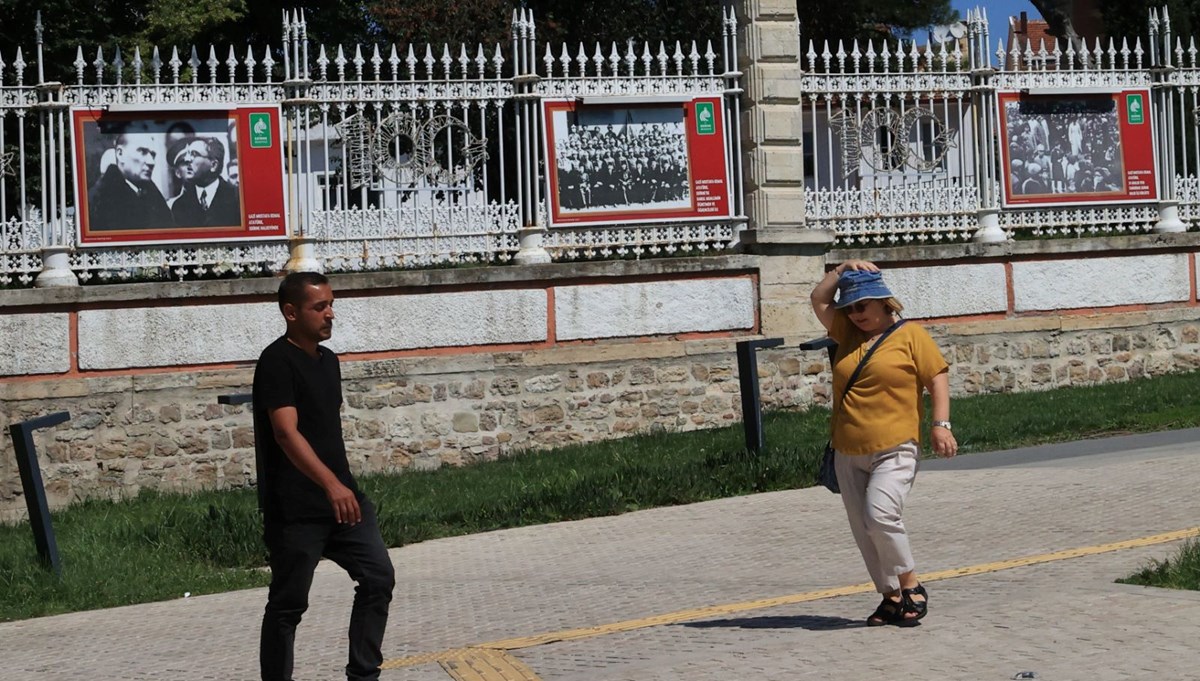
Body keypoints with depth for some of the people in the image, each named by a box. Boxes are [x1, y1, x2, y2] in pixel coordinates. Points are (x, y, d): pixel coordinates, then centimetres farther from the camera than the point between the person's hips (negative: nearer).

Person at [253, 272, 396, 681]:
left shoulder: (328, 360, 12)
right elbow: (286, 433, -27)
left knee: (378, 576, 4)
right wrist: (331, 484, -38)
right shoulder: (276, 362, -15)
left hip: (341, 497, 8)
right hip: (294, 510, -8)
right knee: (289, 602, 1)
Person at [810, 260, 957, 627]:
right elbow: (819, 300, 17)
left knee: (881, 514, -22)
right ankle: (892, 596, 13)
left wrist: (941, 424, -10)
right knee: (862, 529, 4)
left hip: (894, 450, -6)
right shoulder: (848, 333, 15)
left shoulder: (911, 335, 1)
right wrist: (842, 270, 10)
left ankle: (911, 586, -6)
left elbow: (937, 379, -1)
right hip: (848, 454, 6)